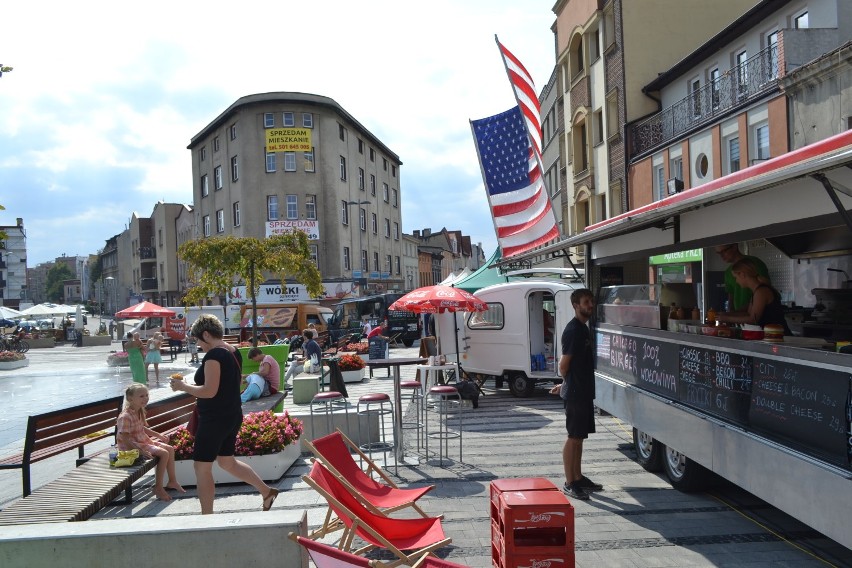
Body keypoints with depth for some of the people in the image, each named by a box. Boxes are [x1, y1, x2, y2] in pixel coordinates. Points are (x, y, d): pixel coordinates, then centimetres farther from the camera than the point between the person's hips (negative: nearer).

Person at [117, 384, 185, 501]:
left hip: (144, 441, 10)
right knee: (164, 453, -20)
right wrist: (140, 450, -34)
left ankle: (172, 481, 19)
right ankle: (158, 487, -10)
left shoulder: (139, 412, 7)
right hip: (133, 446, -10)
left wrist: (158, 435, 20)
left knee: (170, 449, 8)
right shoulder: (125, 416, -24)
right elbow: (124, 438, -28)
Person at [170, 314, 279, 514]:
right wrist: (191, 385, 19)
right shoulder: (233, 352, 9)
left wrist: (183, 386, -11)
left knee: (202, 468, 4)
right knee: (227, 462, 22)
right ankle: (267, 491, 25)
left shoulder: (213, 355, -20)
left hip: (215, 419, -9)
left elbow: (209, 391, -25)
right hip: (233, 416, 10)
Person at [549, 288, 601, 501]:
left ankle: (578, 478, 25)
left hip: (584, 391, 9)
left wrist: (565, 384, 18)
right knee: (574, 437, -3)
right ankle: (569, 483, 5)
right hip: (575, 393, -9)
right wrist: (567, 384, 3)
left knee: (579, 436, 15)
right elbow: (564, 365, -15)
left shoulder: (583, 329, 14)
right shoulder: (573, 330, -17)